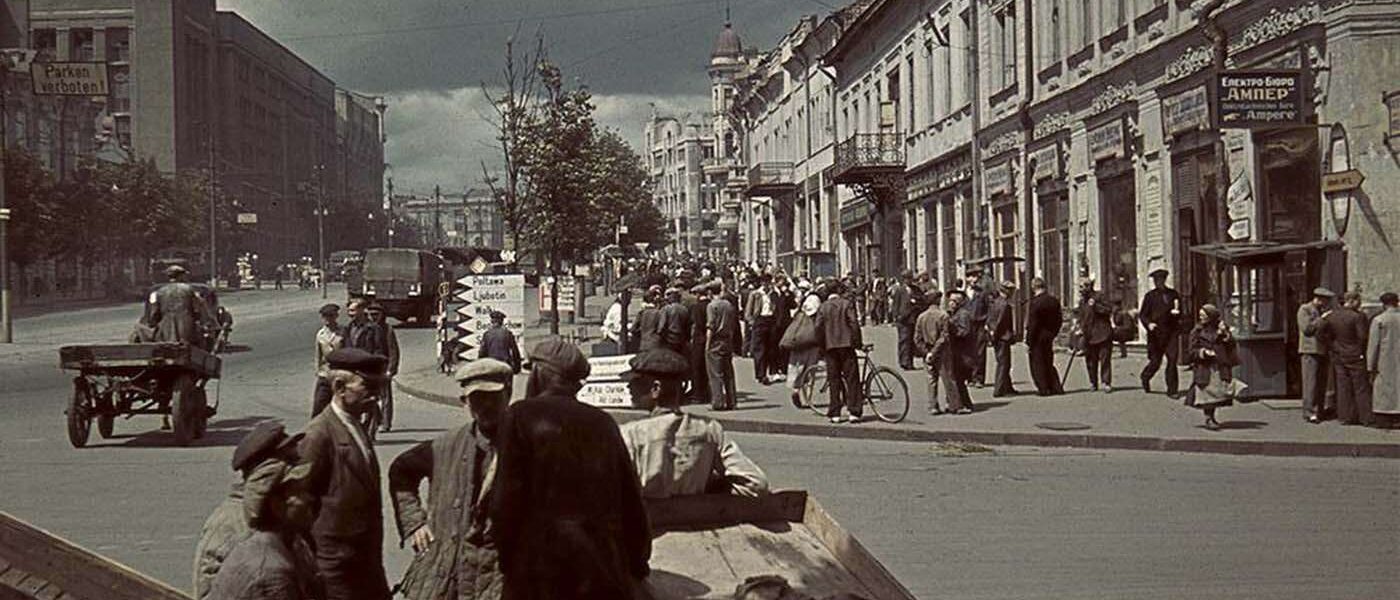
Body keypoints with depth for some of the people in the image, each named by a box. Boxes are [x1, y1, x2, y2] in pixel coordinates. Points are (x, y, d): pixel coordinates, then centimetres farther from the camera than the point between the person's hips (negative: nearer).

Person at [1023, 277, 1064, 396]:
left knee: (1037, 364, 5)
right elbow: (1059, 320, 9)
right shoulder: (1054, 300, 3)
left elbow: (1032, 325, -17)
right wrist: (1053, 333, 18)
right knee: (1049, 363, 17)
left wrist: (1028, 342, -12)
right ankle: (1056, 387, 16)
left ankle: (1044, 389, 6)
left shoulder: (1034, 303, -18)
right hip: (1049, 337, 7)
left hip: (1038, 337, -7)